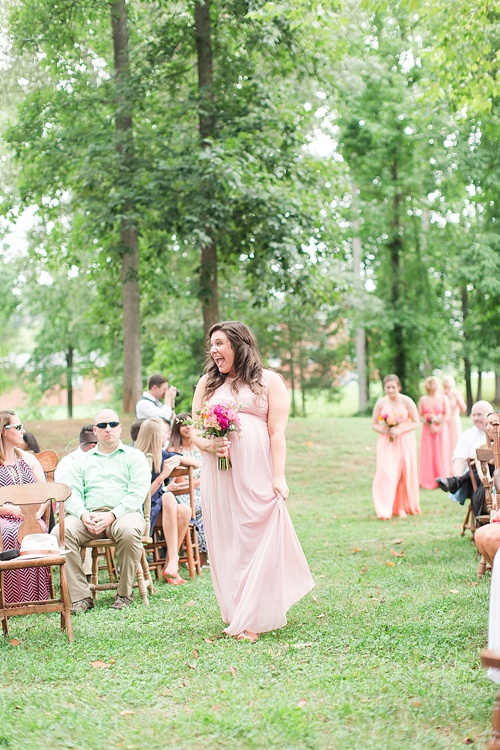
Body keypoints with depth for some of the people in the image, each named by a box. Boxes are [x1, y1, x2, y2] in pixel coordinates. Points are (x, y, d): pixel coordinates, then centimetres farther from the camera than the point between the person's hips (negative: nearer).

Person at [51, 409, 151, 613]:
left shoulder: (134, 456, 14)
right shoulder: (82, 460, 24)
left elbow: (138, 493, -1)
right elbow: (72, 493, 11)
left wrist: (112, 515, -15)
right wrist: (83, 515, -11)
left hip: (123, 513, -2)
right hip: (89, 516, 3)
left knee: (128, 530, -38)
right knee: (60, 531, -28)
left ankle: (124, 594, -19)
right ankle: (80, 596, -24)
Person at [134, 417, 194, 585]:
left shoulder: (162, 456, 10)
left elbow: (196, 463, 19)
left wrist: (178, 460, -2)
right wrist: (162, 476, -22)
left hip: (160, 511, 6)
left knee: (184, 511, -25)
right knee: (168, 497, -33)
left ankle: (170, 564, -23)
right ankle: (173, 560, -38)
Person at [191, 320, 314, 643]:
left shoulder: (269, 381, 6)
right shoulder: (208, 383, 17)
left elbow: (277, 432, -2)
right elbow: (194, 429, 15)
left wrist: (279, 477, -12)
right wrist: (206, 444, -7)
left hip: (257, 474, -4)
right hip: (218, 475, 4)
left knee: (258, 539, -6)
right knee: (224, 541, 4)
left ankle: (255, 619, 0)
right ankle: (235, 612, 14)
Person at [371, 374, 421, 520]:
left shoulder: (406, 401, -4)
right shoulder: (381, 403, 0)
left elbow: (416, 422, -3)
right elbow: (374, 424, 7)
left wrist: (400, 431, -16)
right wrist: (385, 431, -13)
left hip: (405, 441, 0)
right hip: (386, 442, 0)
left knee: (405, 473, 3)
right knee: (386, 473, -10)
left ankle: (402, 507, 18)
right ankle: (384, 510, -9)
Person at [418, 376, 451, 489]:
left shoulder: (443, 398, 2)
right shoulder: (423, 399, 6)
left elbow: (447, 416, -2)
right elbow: (419, 416, 3)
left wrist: (437, 427, -9)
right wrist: (429, 425, -10)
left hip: (441, 430, -1)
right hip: (427, 431, 1)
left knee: (440, 455, -1)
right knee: (428, 455, 0)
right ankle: (428, 482, 5)